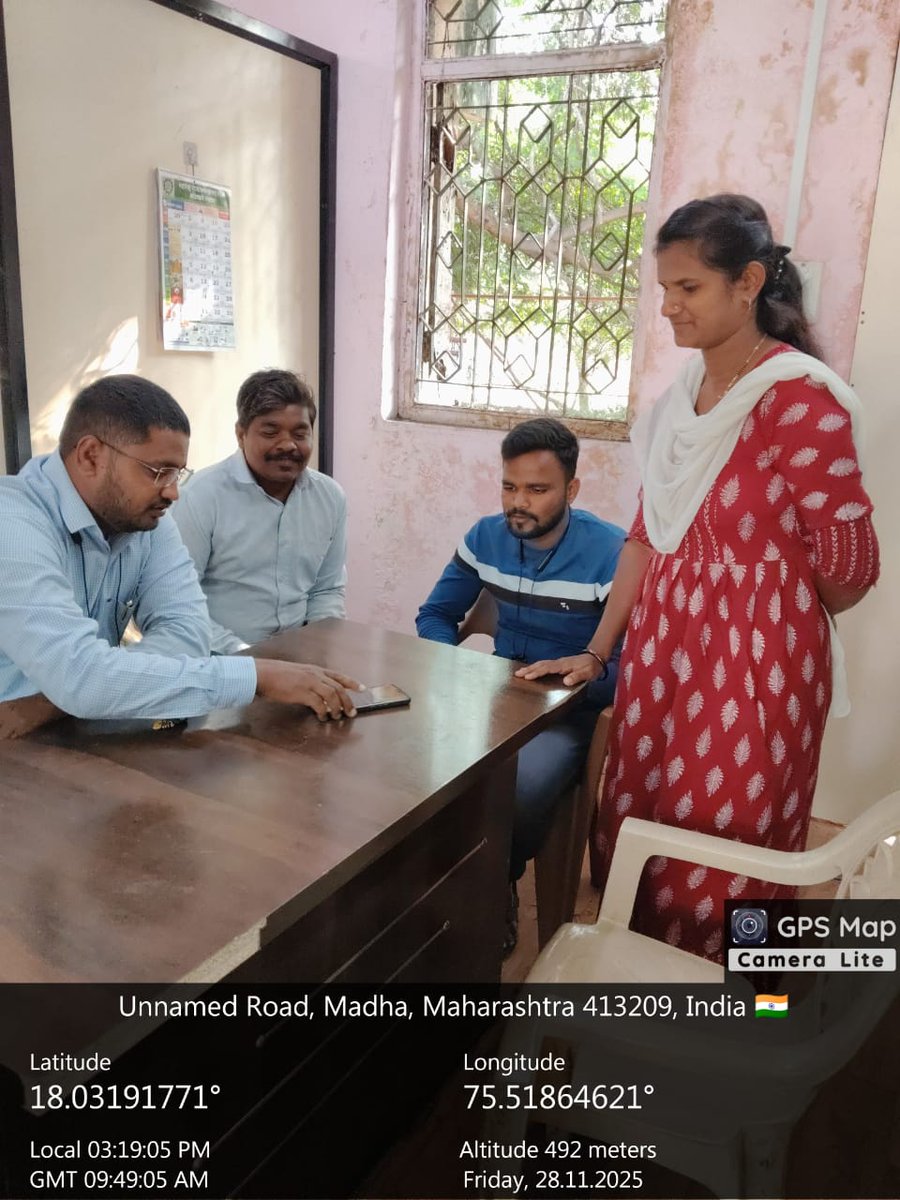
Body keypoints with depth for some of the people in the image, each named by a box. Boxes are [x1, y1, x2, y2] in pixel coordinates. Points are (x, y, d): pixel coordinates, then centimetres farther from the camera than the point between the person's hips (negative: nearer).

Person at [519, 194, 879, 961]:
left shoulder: (799, 397, -18)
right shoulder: (685, 393, 7)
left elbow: (850, 567, -12)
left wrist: (774, 613, 7)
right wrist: (597, 651, 8)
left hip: (754, 664, -7)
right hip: (665, 653, 8)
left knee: (715, 878, 9)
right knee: (640, 858, 20)